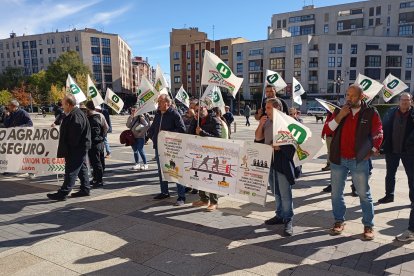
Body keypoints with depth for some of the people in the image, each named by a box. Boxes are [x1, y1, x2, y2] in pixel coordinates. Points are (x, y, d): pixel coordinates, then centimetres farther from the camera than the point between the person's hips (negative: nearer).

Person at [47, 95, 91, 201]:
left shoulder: (76, 116, -21)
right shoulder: (77, 113, 14)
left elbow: (75, 136, -24)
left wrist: (68, 150, -17)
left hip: (77, 150, -11)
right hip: (80, 149, 11)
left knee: (71, 171, -6)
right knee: (81, 169, 16)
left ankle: (63, 193, -1)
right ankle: (85, 189, 26)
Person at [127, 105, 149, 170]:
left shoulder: (140, 117, -8)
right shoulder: (130, 117, 9)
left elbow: (146, 125, -13)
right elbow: (128, 126, -3)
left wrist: (142, 132, -14)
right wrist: (131, 118, -12)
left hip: (140, 137, -6)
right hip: (133, 137, 6)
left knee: (140, 150, -8)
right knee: (135, 151, 11)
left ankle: (145, 164, 3)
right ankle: (137, 164, 22)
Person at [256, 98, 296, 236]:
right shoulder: (266, 122, 11)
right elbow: (258, 138, 11)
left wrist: (278, 147, -19)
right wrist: (260, 124, -2)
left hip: (282, 161, -7)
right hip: (269, 161, 7)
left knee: (285, 193, -3)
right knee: (276, 192, 16)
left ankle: (288, 220, 6)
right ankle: (279, 215, 29)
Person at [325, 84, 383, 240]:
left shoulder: (371, 113, -1)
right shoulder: (339, 111, 5)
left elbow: (378, 134, 3)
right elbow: (328, 130, -2)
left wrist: (373, 150, 0)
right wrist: (339, 117, -12)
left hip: (359, 161, -2)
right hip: (338, 159, 3)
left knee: (364, 194, 5)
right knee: (336, 193, 9)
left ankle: (368, 226, 18)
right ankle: (339, 221, 24)